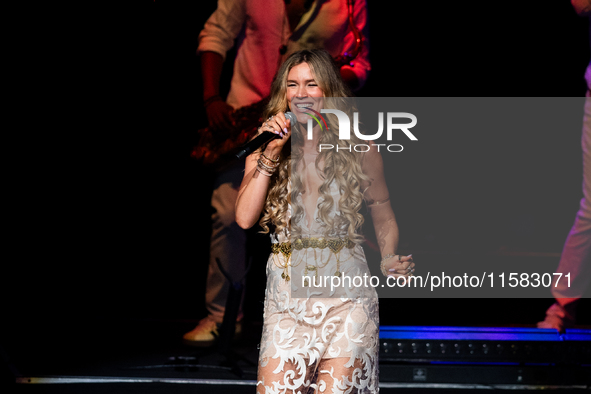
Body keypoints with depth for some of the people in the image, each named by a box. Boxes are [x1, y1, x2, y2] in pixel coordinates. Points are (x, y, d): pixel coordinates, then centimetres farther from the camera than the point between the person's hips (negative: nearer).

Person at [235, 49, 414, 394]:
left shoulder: (360, 153, 4)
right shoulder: (262, 155, 8)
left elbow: (385, 219, 14)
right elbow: (245, 218, -7)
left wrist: (390, 261, -5)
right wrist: (271, 154, -8)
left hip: (346, 295, -1)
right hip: (287, 296, 1)